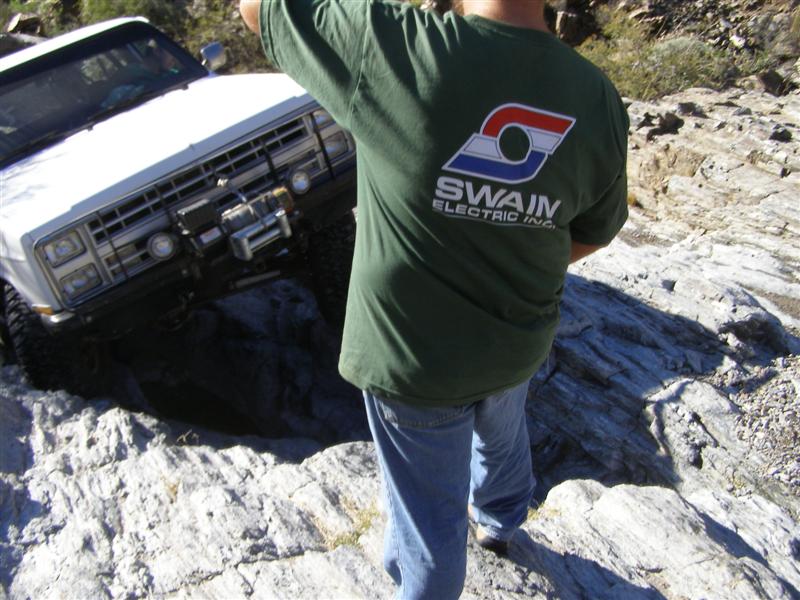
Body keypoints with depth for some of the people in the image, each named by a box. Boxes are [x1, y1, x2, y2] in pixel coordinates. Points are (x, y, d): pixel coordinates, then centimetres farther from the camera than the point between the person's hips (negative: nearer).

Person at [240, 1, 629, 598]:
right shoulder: (598, 98, -12)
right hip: (519, 341, 6)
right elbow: (596, 231, 4)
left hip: (413, 354, -5)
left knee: (430, 514, 17)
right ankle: (499, 522, 65)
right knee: (502, 438, 35)